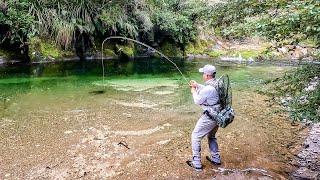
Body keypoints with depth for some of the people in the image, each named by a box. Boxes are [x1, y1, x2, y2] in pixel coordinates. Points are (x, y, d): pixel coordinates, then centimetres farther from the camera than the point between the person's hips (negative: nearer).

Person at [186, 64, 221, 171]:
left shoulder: (208, 88, -26)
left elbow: (197, 101, -12)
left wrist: (194, 91, 5)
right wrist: (197, 85, 17)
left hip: (209, 118, -9)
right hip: (218, 116, 9)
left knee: (195, 137, 6)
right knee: (211, 136, 28)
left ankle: (196, 163, 12)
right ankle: (216, 159, 36)